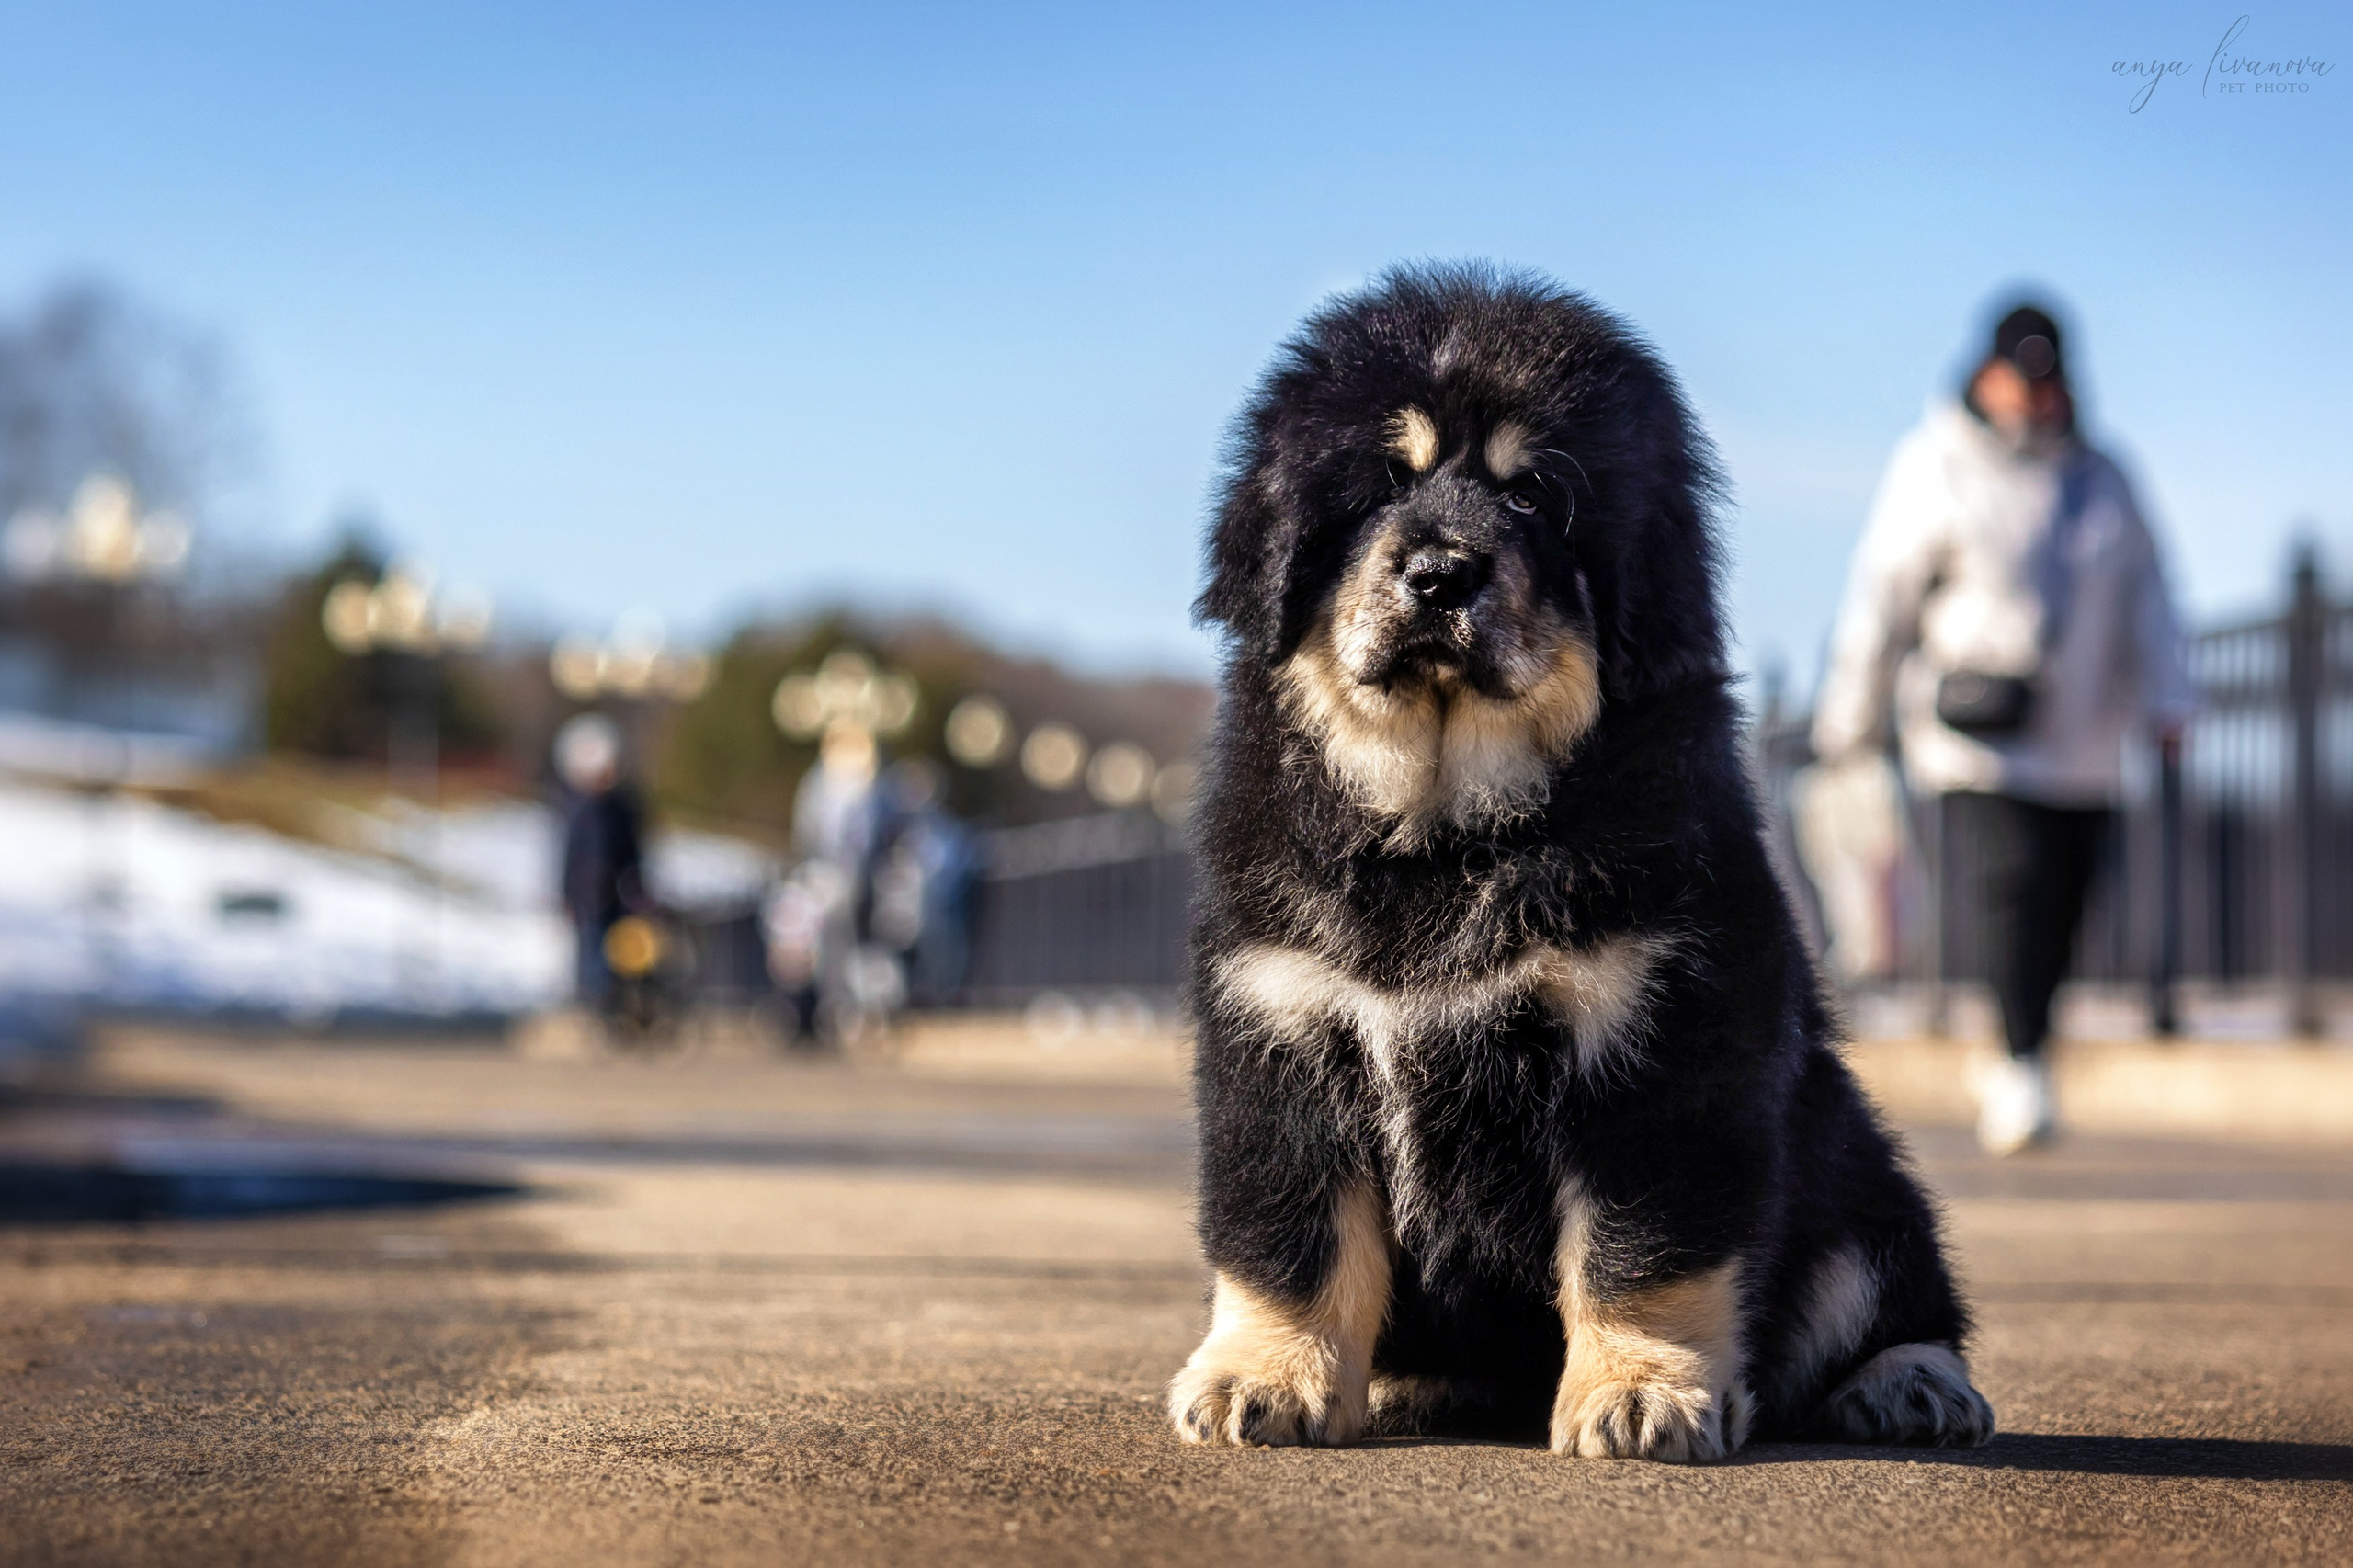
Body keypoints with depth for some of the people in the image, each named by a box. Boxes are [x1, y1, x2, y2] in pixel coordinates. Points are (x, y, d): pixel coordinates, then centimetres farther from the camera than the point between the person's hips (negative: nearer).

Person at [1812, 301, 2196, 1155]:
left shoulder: (2100, 478, 15)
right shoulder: (1935, 467, 0)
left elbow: (2145, 597, 16)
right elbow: (1879, 597, 2)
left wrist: (2163, 700, 4)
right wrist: (1849, 723, 4)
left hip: (2083, 747, 5)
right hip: (1975, 742, -5)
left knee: (2061, 906, 4)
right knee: (2011, 883, -22)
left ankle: (2009, 1071, 20)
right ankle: (2023, 1061, -20)